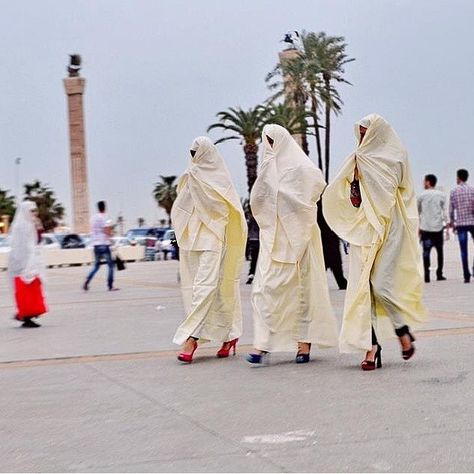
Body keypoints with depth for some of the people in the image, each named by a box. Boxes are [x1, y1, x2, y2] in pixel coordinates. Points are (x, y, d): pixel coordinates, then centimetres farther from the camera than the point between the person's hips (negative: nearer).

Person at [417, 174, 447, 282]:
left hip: (425, 228, -1)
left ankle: (426, 275, -6)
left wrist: (418, 227, 17)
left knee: (426, 252, 1)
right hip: (438, 227, 1)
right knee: (440, 251, 12)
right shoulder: (442, 195, 4)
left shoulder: (422, 195, 1)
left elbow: (417, 212, 8)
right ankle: (439, 274, 12)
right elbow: (445, 212, 0)